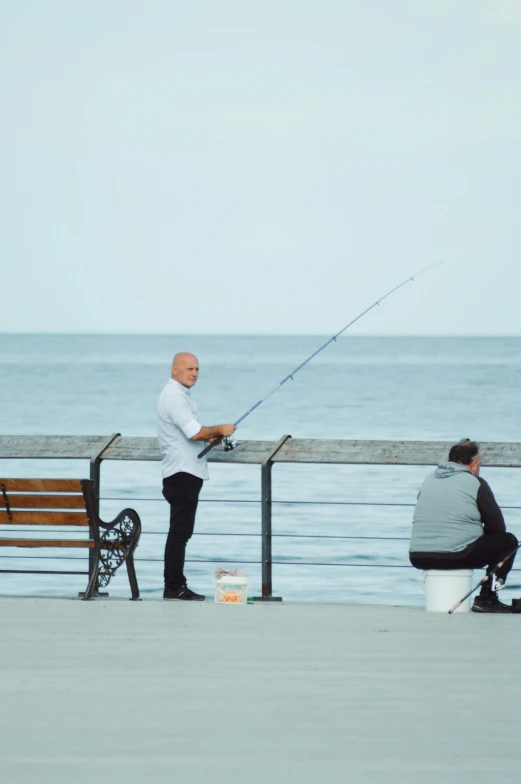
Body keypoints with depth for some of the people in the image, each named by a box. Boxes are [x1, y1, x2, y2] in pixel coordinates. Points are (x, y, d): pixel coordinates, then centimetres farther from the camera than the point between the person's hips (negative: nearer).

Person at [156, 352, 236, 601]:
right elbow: (195, 432, -23)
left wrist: (209, 436, 11)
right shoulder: (174, 396, -15)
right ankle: (173, 588, -8)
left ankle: (176, 585, 15)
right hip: (181, 473, -11)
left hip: (187, 473, 11)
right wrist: (219, 430, -7)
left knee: (181, 532, 12)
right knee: (179, 532, -9)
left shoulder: (180, 394, 19)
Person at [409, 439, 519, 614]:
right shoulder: (475, 483, -3)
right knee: (508, 541, 10)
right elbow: (497, 526, 1)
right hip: (455, 558, -7)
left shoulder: (429, 479, 16)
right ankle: (486, 599, 4)